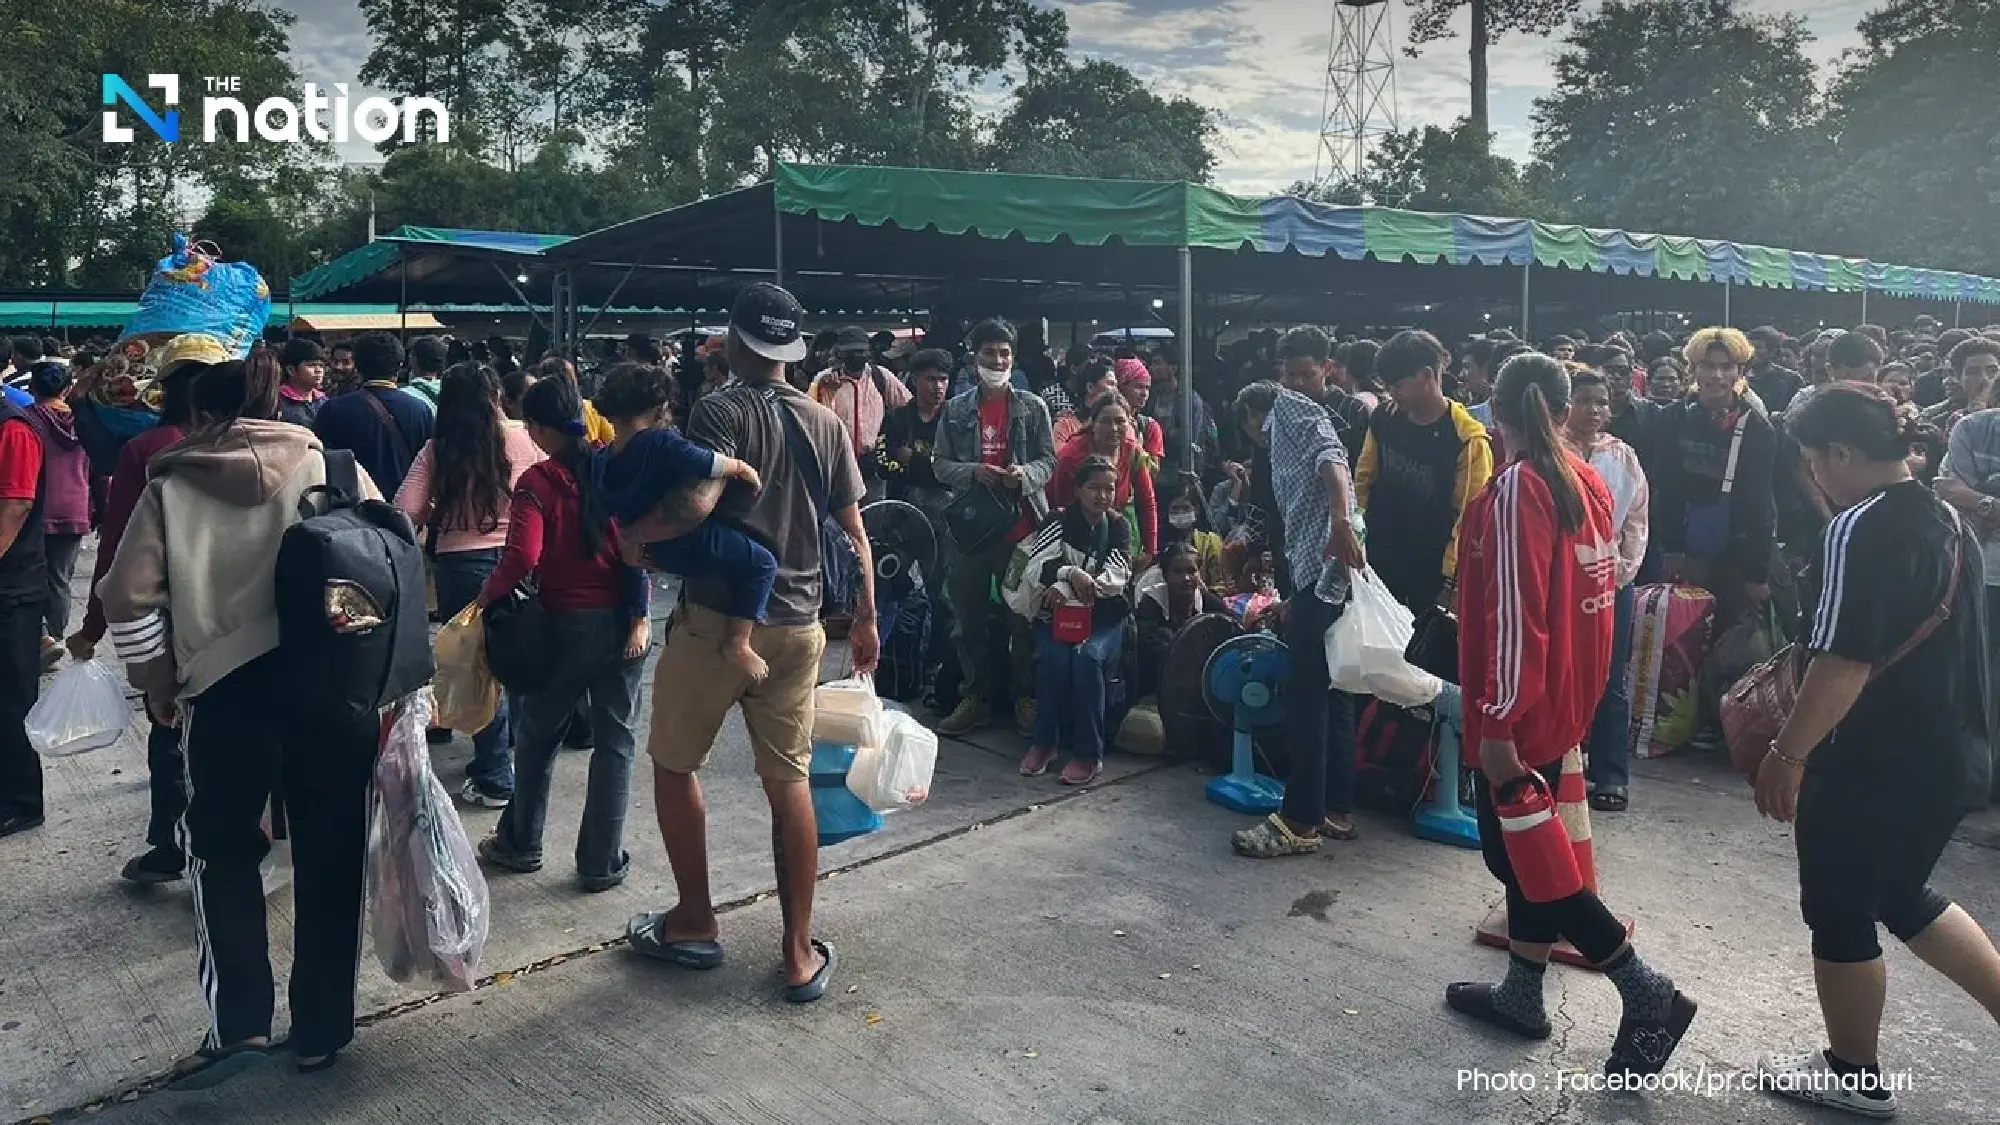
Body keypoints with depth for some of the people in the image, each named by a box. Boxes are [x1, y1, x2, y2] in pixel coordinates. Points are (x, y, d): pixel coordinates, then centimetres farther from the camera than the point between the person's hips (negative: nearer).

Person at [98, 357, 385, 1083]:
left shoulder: (172, 485, 7)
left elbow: (127, 595, -1)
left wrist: (156, 682, 11)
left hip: (228, 683, -1)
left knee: (221, 847, 19)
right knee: (329, 854, 11)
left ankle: (238, 1023, 12)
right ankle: (321, 1030, 21)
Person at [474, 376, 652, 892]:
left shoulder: (537, 482, -12)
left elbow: (522, 558, -23)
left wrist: (484, 599, -6)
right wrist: (639, 613, -3)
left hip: (564, 624, -2)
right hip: (623, 621, 2)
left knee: (537, 735, 19)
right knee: (614, 740, 10)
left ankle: (521, 844, 36)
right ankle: (601, 863, 16)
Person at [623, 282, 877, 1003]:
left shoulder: (721, 411, -9)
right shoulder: (825, 423, 6)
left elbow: (698, 502, -25)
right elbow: (854, 531, 7)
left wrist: (634, 533, -8)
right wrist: (866, 619, 16)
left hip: (718, 617, -4)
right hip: (797, 626, 5)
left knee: (674, 763, 16)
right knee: (790, 781, 10)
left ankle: (695, 923, 25)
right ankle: (800, 955, 15)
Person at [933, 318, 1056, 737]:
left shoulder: (1032, 407, 5)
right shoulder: (956, 409, 8)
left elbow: (1049, 461, 5)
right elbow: (941, 463, 7)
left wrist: (1026, 474, -16)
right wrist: (973, 472, -12)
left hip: (1022, 524, -2)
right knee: (968, 615, 6)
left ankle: (1027, 695, 15)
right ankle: (976, 695, 18)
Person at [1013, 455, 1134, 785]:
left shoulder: (1118, 527, 5)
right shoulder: (1060, 519, 0)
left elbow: (1115, 579, -11)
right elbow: (1035, 567, -16)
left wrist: (1064, 590, -24)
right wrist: (1072, 574, -36)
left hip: (1103, 618, 0)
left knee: (1086, 657, -30)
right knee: (1054, 656, -30)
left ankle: (1088, 754, -22)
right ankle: (1045, 742, -13)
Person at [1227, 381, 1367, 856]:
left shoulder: (1289, 407, 5)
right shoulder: (1284, 444, 31)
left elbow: (1330, 454, -17)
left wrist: (1342, 521, -32)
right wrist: (1292, 603, 37)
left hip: (1325, 567, -10)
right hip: (1320, 572, 10)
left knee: (1307, 695, -7)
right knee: (1330, 692, 12)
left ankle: (1300, 820, -2)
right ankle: (1336, 809, 19)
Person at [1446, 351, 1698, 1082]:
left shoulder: (1516, 488, -19)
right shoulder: (1588, 480, 6)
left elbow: (1515, 614, -24)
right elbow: (1585, 591, 13)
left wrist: (1498, 722, -21)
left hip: (1524, 708, -9)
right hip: (1569, 696, 9)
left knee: (1513, 852, 2)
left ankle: (1647, 992, 6)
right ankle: (1521, 993, 28)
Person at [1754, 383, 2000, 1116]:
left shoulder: (1861, 530, -20)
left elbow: (1843, 663, -25)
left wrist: (1787, 754, -17)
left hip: (1875, 765, -9)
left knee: (1839, 917, 9)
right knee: (1901, 897, 26)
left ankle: (1854, 1077, 25)